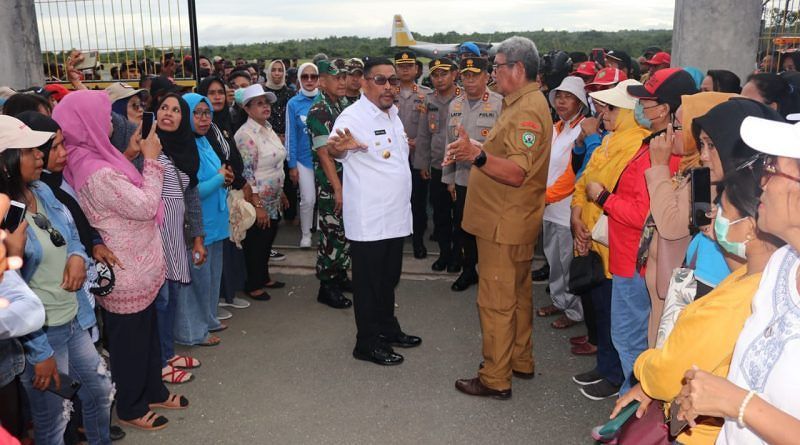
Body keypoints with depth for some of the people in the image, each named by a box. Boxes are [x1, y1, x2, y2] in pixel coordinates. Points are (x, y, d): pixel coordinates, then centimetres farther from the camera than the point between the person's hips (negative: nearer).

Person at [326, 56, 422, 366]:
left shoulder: (392, 113, 12)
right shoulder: (353, 116, -15)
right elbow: (333, 148, -32)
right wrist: (339, 146, -50)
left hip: (396, 215, 8)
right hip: (368, 220, -8)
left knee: (389, 278, 20)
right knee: (368, 282, 4)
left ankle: (388, 329, 36)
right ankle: (367, 343, 16)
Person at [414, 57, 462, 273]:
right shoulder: (429, 100, 6)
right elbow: (423, 134, 10)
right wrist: (423, 163, 9)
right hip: (436, 166, 4)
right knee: (440, 213, 12)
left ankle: (457, 255, 23)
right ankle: (444, 252, 27)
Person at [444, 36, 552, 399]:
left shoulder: (526, 111, -21)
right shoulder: (523, 103, 14)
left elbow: (517, 172, -31)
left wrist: (477, 155, -43)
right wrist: (471, 151, 13)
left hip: (505, 224, -11)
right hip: (513, 221, 11)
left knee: (496, 301, -3)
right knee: (517, 294, 20)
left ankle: (495, 379, 8)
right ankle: (520, 361, 34)